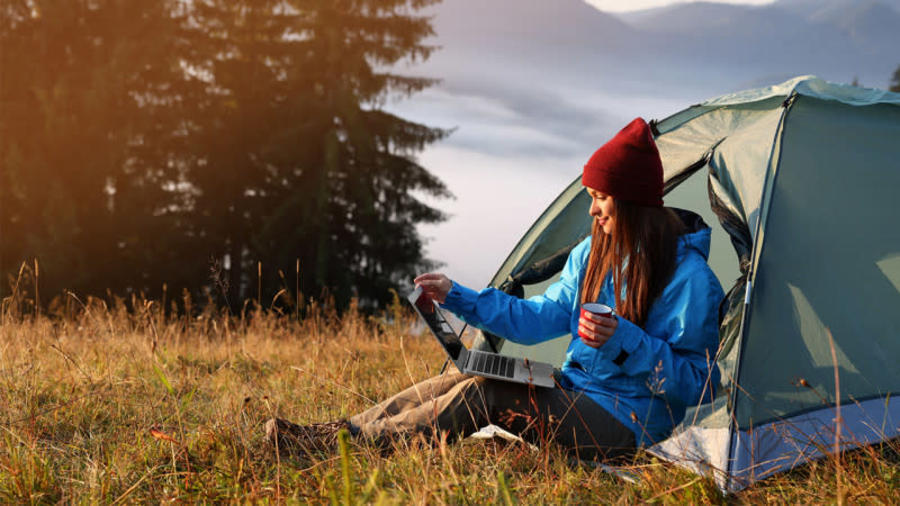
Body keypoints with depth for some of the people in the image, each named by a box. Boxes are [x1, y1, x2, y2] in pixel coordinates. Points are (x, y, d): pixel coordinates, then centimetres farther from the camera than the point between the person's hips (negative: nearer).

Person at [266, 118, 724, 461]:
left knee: (483, 395, -23)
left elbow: (693, 378, -14)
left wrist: (625, 342, -27)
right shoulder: (591, 255, 10)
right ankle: (339, 429, -11)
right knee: (464, 379, -11)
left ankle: (347, 442, -19)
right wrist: (457, 297, 9)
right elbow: (541, 317, 14)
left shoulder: (688, 275, -14)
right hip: (575, 393, 8)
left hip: (629, 422, -8)